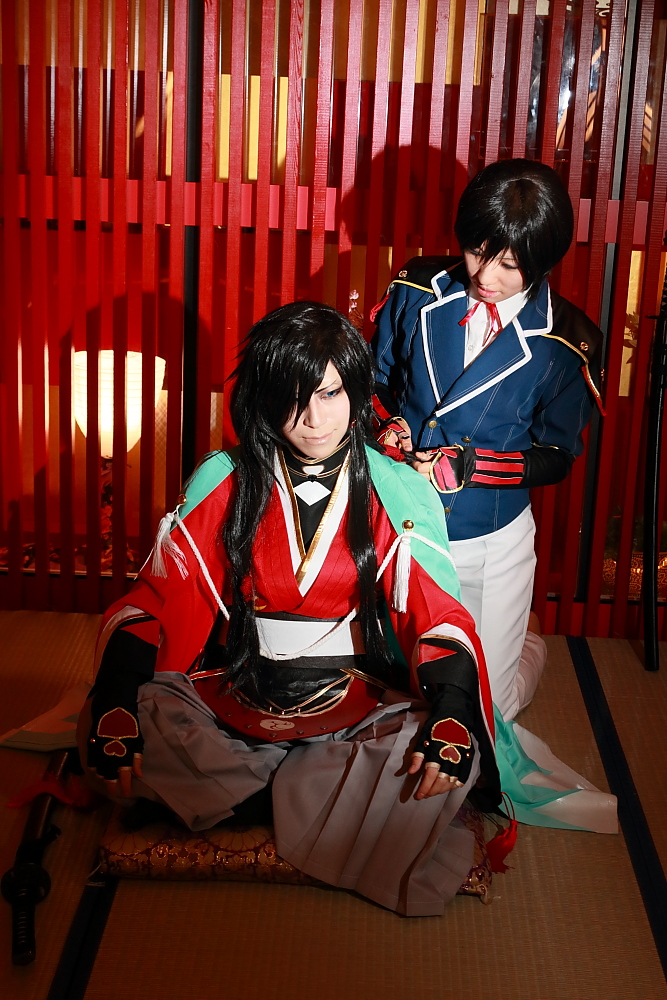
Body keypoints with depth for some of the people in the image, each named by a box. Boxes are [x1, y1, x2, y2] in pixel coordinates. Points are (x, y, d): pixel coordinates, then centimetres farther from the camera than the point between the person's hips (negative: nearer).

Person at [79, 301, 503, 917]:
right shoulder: (223, 484, 1)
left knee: (441, 764, -31)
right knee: (106, 729, -23)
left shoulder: (398, 492, -1)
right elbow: (153, 601, -1)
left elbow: (441, 615, -8)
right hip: (234, 700, 2)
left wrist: (450, 717, -28)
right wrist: (115, 705, -18)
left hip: (359, 714, -2)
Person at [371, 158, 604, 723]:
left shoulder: (564, 342, -15)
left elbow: (556, 459, -8)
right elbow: (374, 378, 5)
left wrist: (465, 464, -22)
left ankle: (528, 637, 43)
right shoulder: (418, 291, -10)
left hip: (492, 543, -2)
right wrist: (389, 426, -17)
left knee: (487, 710, 12)